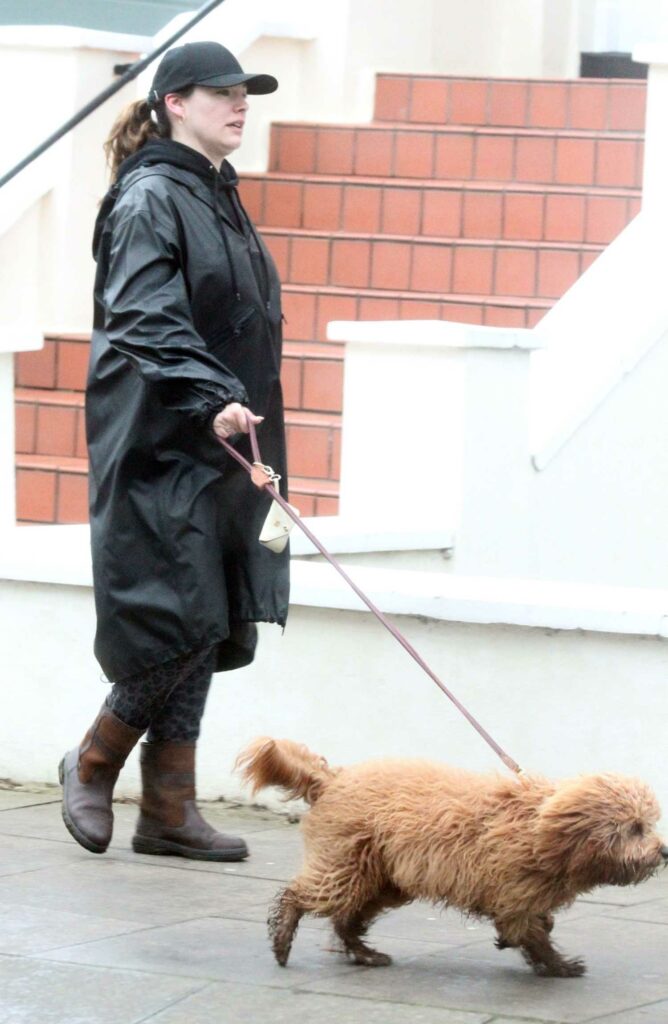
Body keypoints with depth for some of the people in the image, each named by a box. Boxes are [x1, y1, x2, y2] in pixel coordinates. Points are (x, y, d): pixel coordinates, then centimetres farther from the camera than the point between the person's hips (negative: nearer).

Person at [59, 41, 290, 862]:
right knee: (181, 625, -10)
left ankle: (169, 810, 11)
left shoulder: (220, 198, 17)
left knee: (208, 630, 6)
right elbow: (148, 322, -21)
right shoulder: (151, 200, -10)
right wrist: (210, 400, -32)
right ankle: (94, 762, 11)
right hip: (161, 451, -9)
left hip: (218, 455, 9)